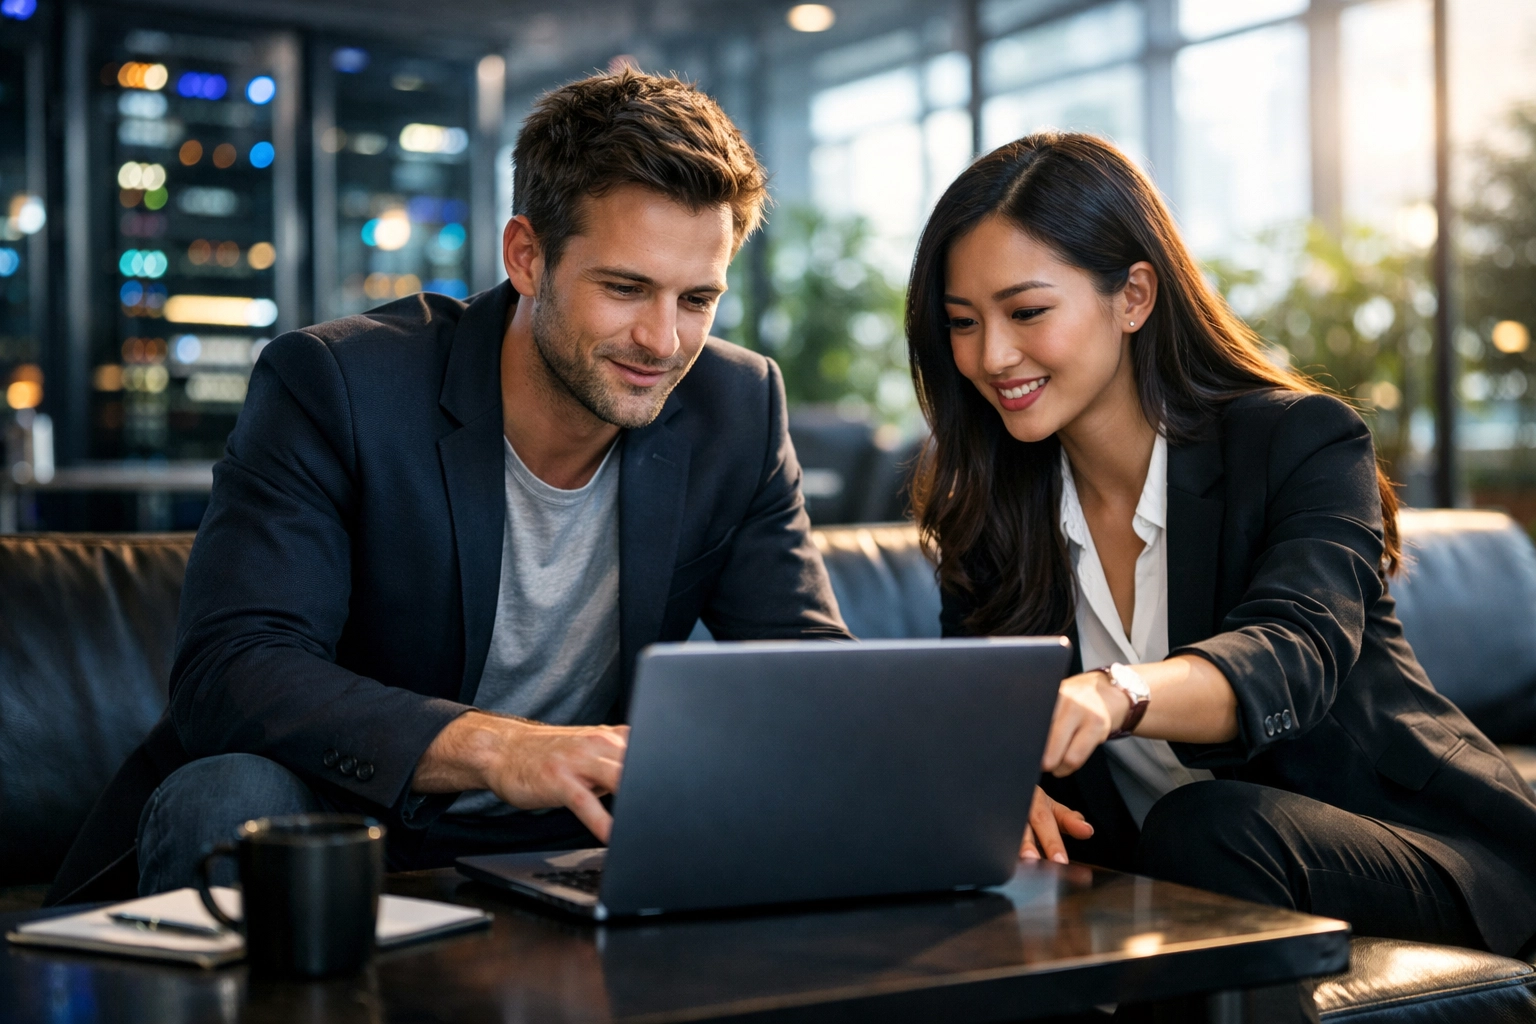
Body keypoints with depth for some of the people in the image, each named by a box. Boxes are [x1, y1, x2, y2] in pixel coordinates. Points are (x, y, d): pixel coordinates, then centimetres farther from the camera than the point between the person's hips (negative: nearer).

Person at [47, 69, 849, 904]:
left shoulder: (737, 412, -4)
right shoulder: (333, 386, -16)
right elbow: (224, 672, -26)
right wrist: (492, 748, -42)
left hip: (568, 850, 3)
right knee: (230, 800, -35)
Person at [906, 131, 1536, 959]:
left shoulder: (1302, 441, -9)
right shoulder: (988, 507, 5)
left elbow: (1295, 654, -29)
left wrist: (1116, 694, -51)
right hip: (1160, 881, 4)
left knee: (1205, 831, -36)